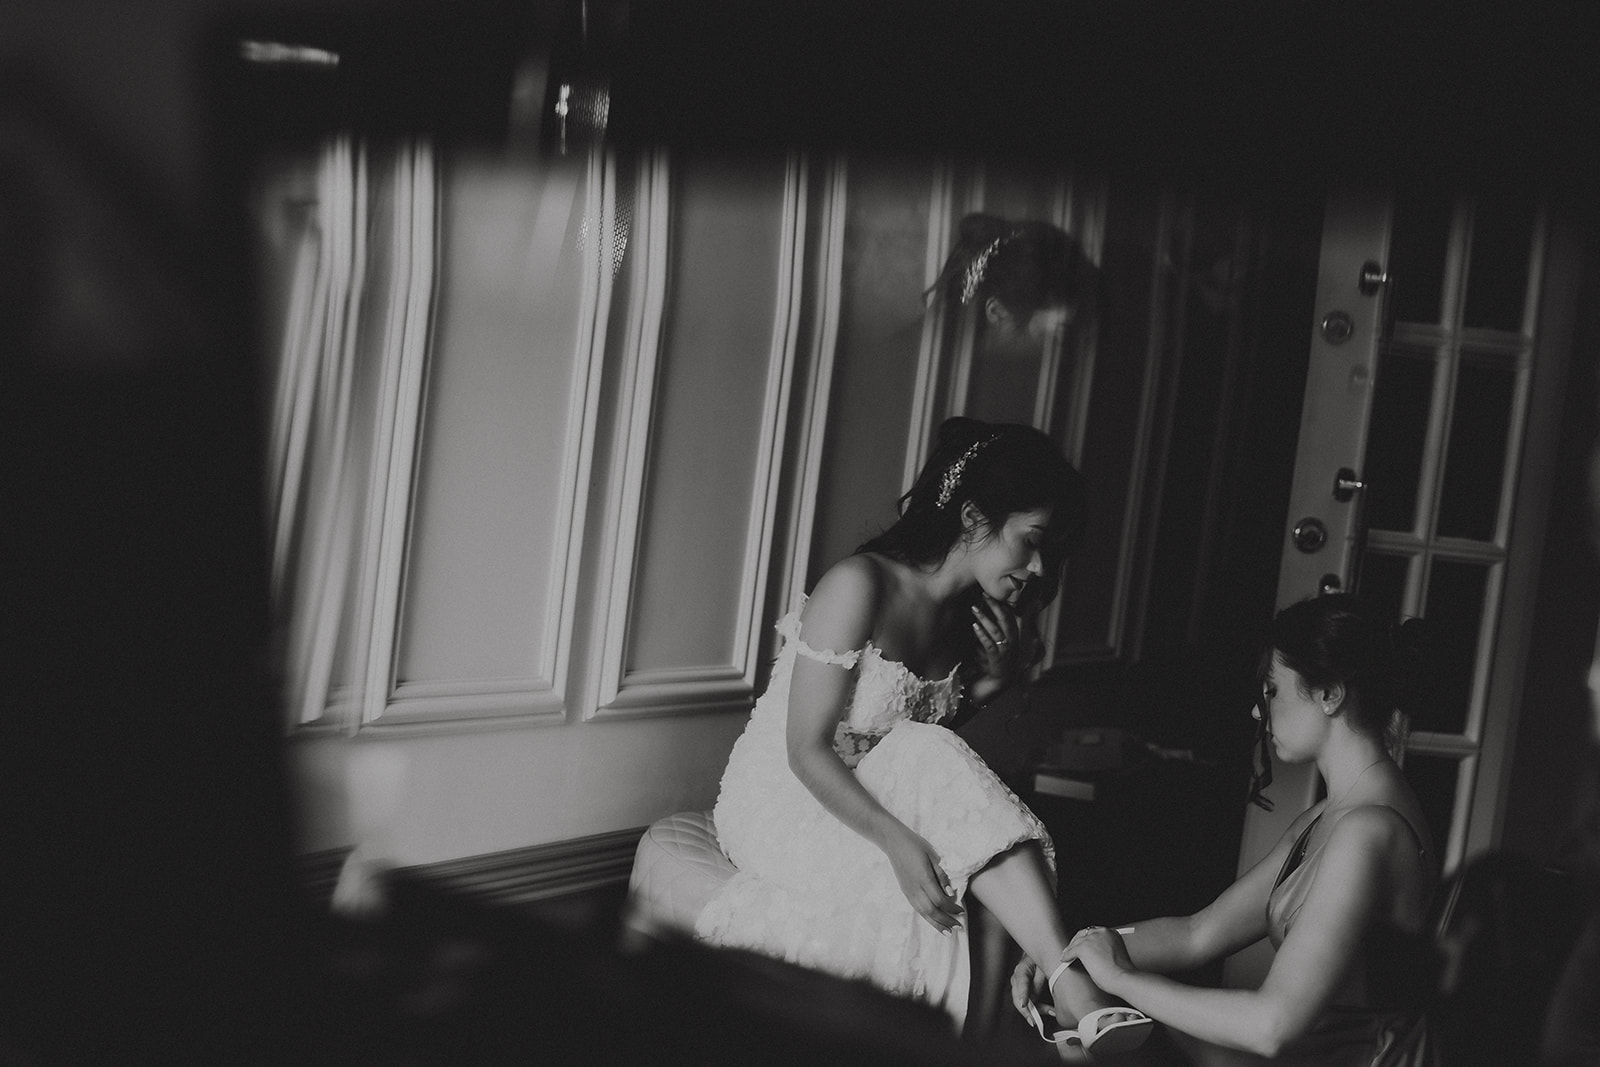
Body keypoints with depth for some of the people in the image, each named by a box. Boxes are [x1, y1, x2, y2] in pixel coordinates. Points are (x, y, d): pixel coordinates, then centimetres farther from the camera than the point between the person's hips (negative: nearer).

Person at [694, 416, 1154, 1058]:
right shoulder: (861, 585, -19)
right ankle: (1079, 995, -37)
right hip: (780, 805, -7)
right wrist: (900, 844, -33)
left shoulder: (968, 619, 4)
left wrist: (994, 682, -9)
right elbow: (807, 749, -22)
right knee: (935, 763, -33)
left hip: (874, 800, 7)